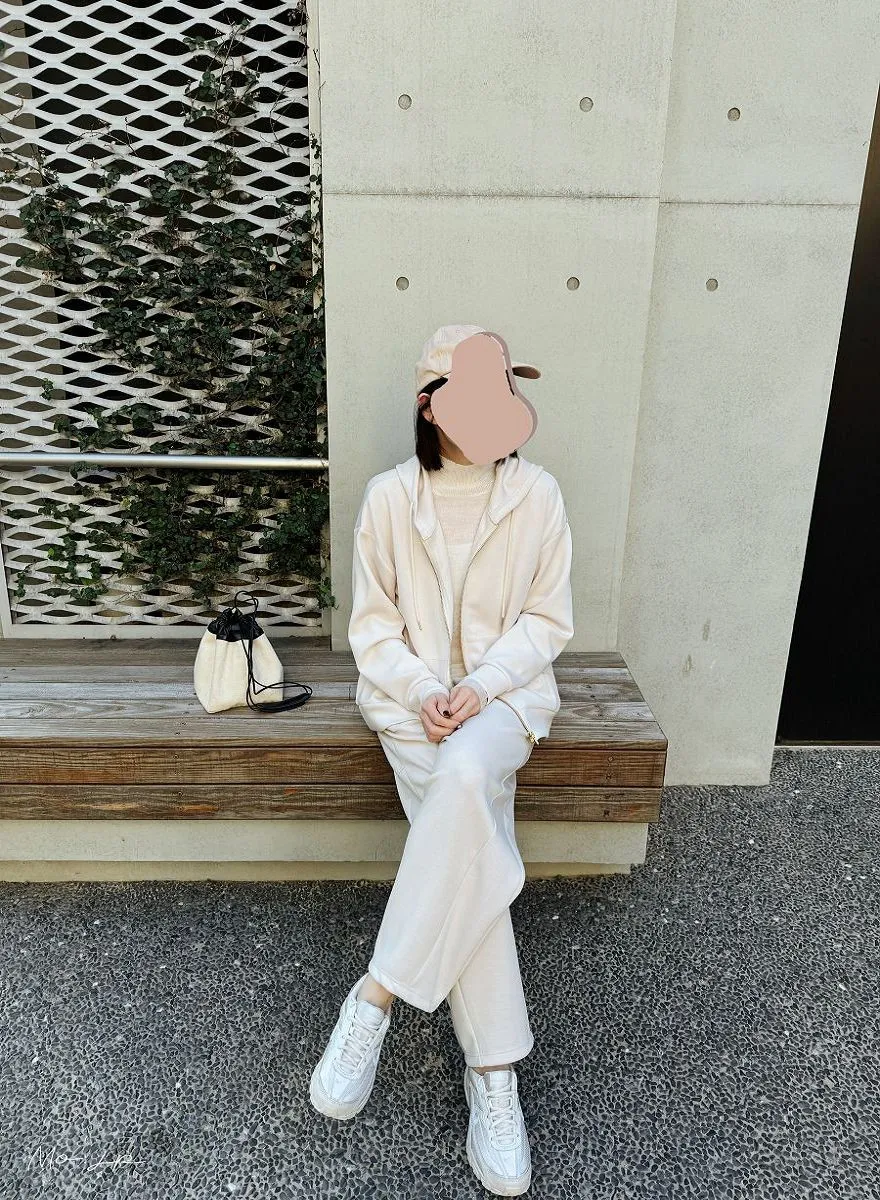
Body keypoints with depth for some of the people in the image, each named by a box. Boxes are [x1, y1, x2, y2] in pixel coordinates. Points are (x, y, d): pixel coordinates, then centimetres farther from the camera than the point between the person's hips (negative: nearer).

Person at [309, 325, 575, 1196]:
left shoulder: (537, 495, -2)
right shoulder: (389, 496, -2)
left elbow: (547, 621, 1)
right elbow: (373, 624, 2)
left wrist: (480, 686, -14)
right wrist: (423, 692, -15)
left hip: (507, 692, 0)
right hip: (410, 694, 0)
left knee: (466, 778, -34)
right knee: (467, 834, -24)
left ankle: (378, 995, -19)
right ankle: (493, 1070, -9)